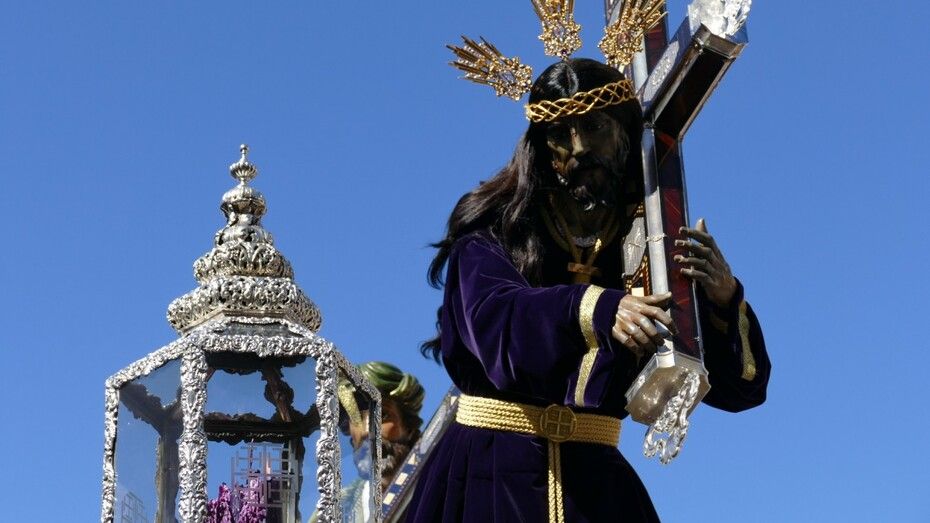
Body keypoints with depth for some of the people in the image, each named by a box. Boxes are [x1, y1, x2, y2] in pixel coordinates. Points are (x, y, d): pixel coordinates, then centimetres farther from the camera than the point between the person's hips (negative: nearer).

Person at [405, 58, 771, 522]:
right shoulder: (494, 232, 2)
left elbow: (735, 387, -1)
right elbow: (495, 316, -19)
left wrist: (723, 298, -20)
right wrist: (593, 310, -36)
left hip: (597, 486, 1)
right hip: (487, 478, -1)